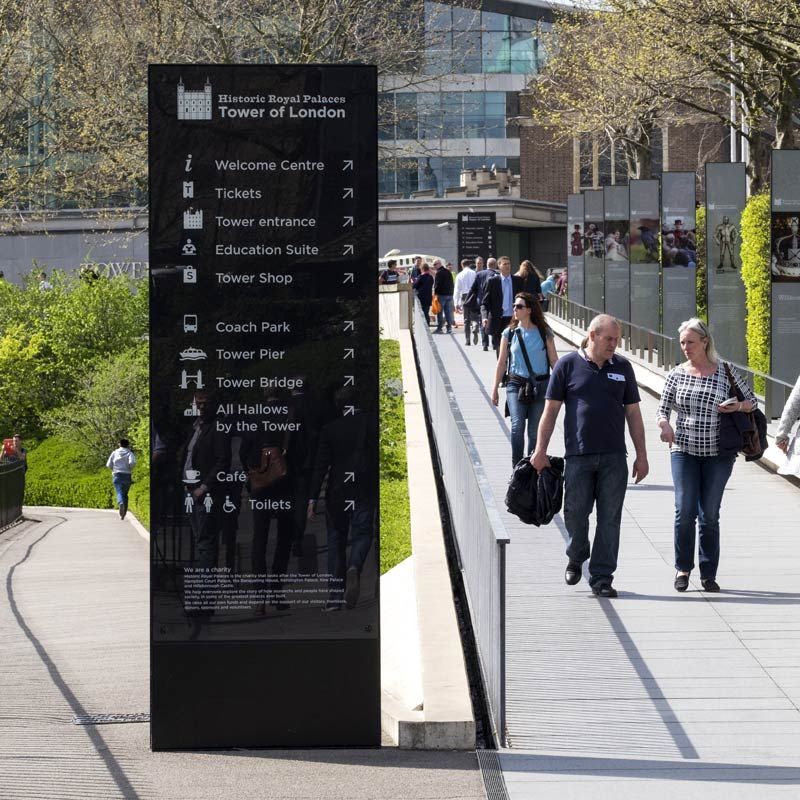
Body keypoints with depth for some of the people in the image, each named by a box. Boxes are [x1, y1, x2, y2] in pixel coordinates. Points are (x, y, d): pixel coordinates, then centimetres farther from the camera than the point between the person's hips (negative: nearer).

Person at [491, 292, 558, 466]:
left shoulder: (544, 333, 2)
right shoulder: (509, 333, 4)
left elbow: (553, 360, 5)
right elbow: (501, 362, 9)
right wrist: (495, 388, 8)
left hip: (540, 385, 0)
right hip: (516, 385, 0)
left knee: (535, 431, 4)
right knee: (517, 426, -17)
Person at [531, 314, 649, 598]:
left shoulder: (622, 367, 10)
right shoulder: (568, 365, 2)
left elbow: (633, 413, 13)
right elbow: (551, 409, 3)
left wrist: (642, 455, 10)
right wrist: (540, 450, -2)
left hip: (613, 457, 2)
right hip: (578, 455, -2)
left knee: (609, 519, 0)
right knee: (575, 513, 2)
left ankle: (601, 578, 6)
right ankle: (576, 558, 30)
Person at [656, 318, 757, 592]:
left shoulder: (725, 372, 2)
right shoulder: (677, 374, 4)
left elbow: (752, 400, 11)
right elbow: (662, 409, 5)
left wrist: (738, 407, -11)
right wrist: (665, 425, -17)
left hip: (718, 453, 0)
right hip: (684, 450, 1)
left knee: (709, 515, 2)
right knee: (685, 511, -7)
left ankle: (708, 574, 12)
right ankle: (683, 568, 9)